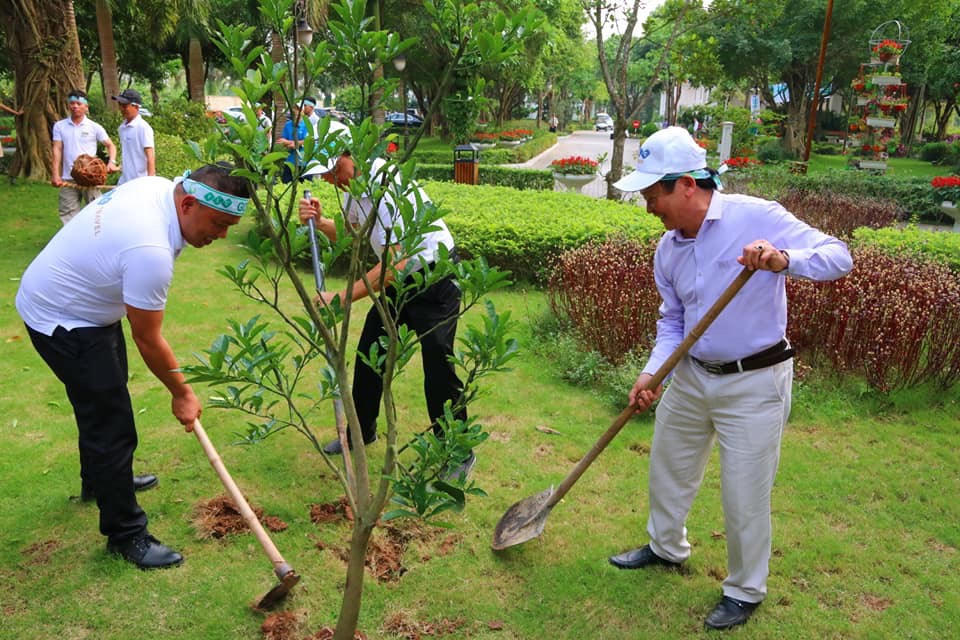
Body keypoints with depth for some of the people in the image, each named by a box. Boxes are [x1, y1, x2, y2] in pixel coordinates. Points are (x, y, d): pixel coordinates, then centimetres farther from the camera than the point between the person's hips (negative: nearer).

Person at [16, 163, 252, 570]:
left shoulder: (159, 185, -10)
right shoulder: (151, 253, -36)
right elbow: (147, 340, -24)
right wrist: (182, 394, -11)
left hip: (73, 295, 10)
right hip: (63, 322, -10)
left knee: (103, 397, 26)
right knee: (112, 426, -6)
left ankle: (100, 478, 49)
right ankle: (125, 534, 8)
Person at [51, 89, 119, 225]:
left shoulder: (94, 127, 3)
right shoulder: (59, 126, 8)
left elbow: (110, 145, 8)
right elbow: (57, 150, 3)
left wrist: (112, 162, -12)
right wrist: (56, 175, -5)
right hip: (68, 180, 2)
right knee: (68, 215, 6)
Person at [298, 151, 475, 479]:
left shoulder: (387, 186, -29)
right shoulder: (357, 184, 1)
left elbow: (395, 264, -33)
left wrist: (342, 296, -33)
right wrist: (319, 222, -7)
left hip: (436, 277, -9)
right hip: (402, 279, 10)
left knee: (438, 366, -9)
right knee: (368, 353, 13)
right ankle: (361, 432, 31)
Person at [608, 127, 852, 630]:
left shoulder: (756, 216, -18)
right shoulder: (667, 249, 1)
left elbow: (839, 257, -19)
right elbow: (672, 322, 8)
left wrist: (785, 260, -39)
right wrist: (652, 373, -8)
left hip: (753, 382, -6)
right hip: (691, 375, 7)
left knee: (745, 495, 4)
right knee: (668, 467, 21)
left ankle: (745, 591, 30)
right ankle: (666, 547, 48)